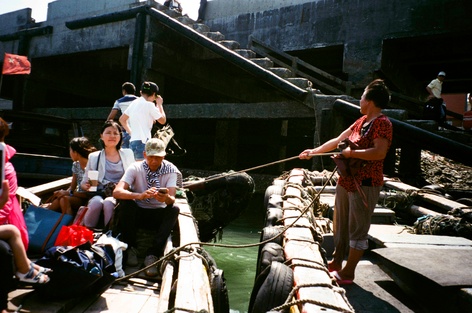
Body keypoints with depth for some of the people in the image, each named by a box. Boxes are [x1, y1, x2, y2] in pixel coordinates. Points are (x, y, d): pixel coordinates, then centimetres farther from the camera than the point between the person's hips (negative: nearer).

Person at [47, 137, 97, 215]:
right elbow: (72, 187, 12)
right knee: (59, 198, -26)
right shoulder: (76, 165, 10)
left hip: (86, 200, -6)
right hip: (77, 197, 6)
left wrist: (69, 193, -19)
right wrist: (64, 192, -10)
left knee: (64, 199, -31)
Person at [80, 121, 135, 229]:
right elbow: (84, 182, 17)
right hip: (99, 193, 1)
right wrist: (85, 186, -7)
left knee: (108, 203, -34)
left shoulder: (128, 154, 17)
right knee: (97, 202, -33)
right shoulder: (94, 157, 18)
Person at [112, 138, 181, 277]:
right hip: (137, 213, 0)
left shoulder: (170, 170, -10)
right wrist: (140, 195, -46)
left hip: (158, 215, 0)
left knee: (174, 209, -29)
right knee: (126, 203, -29)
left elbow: (172, 199, -23)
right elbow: (117, 192, -27)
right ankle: (130, 248, -11)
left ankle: (153, 254, -25)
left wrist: (167, 198, -49)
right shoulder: (135, 168, -12)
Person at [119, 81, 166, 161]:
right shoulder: (149, 105, -8)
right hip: (143, 142, -8)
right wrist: (159, 104, 11)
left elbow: (122, 119, 23)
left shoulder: (134, 103, 14)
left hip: (132, 141, 8)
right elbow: (162, 120, 1)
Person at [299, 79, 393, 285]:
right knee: (340, 224, 19)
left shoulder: (382, 123, -15)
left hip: (365, 184, -9)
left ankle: (348, 272, 14)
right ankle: (336, 262, 34)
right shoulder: (362, 120, 12)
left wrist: (351, 153, -23)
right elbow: (338, 140, 17)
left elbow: (380, 152, -29)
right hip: (346, 181, 10)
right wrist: (314, 151, 16)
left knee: (357, 229, 2)